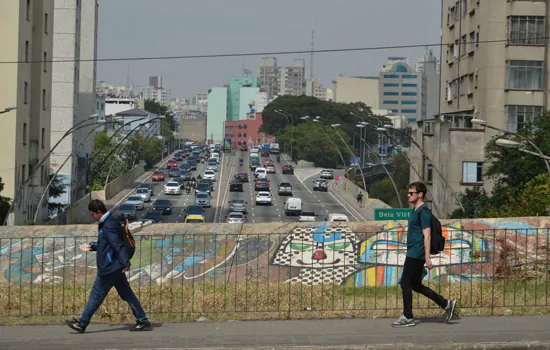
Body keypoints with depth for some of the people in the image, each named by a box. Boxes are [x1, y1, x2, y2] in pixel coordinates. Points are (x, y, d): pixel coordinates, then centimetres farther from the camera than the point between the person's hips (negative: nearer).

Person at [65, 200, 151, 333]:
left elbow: (118, 245, -25)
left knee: (96, 296, 0)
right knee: (127, 294, 9)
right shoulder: (108, 223, 15)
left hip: (109, 268, -10)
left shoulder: (108, 226, -18)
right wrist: (91, 246, 20)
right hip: (115, 267, 10)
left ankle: (82, 324, 9)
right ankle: (143, 321, 9)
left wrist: (125, 263, -30)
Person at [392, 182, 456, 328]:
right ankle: (447, 304, 18)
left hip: (416, 255, -10)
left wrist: (427, 258, -20)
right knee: (415, 285, 13)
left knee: (406, 283, -5)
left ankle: (408, 318, 2)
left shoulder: (423, 212, -13)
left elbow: (426, 235, -18)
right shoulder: (416, 211, 17)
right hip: (413, 254, 10)